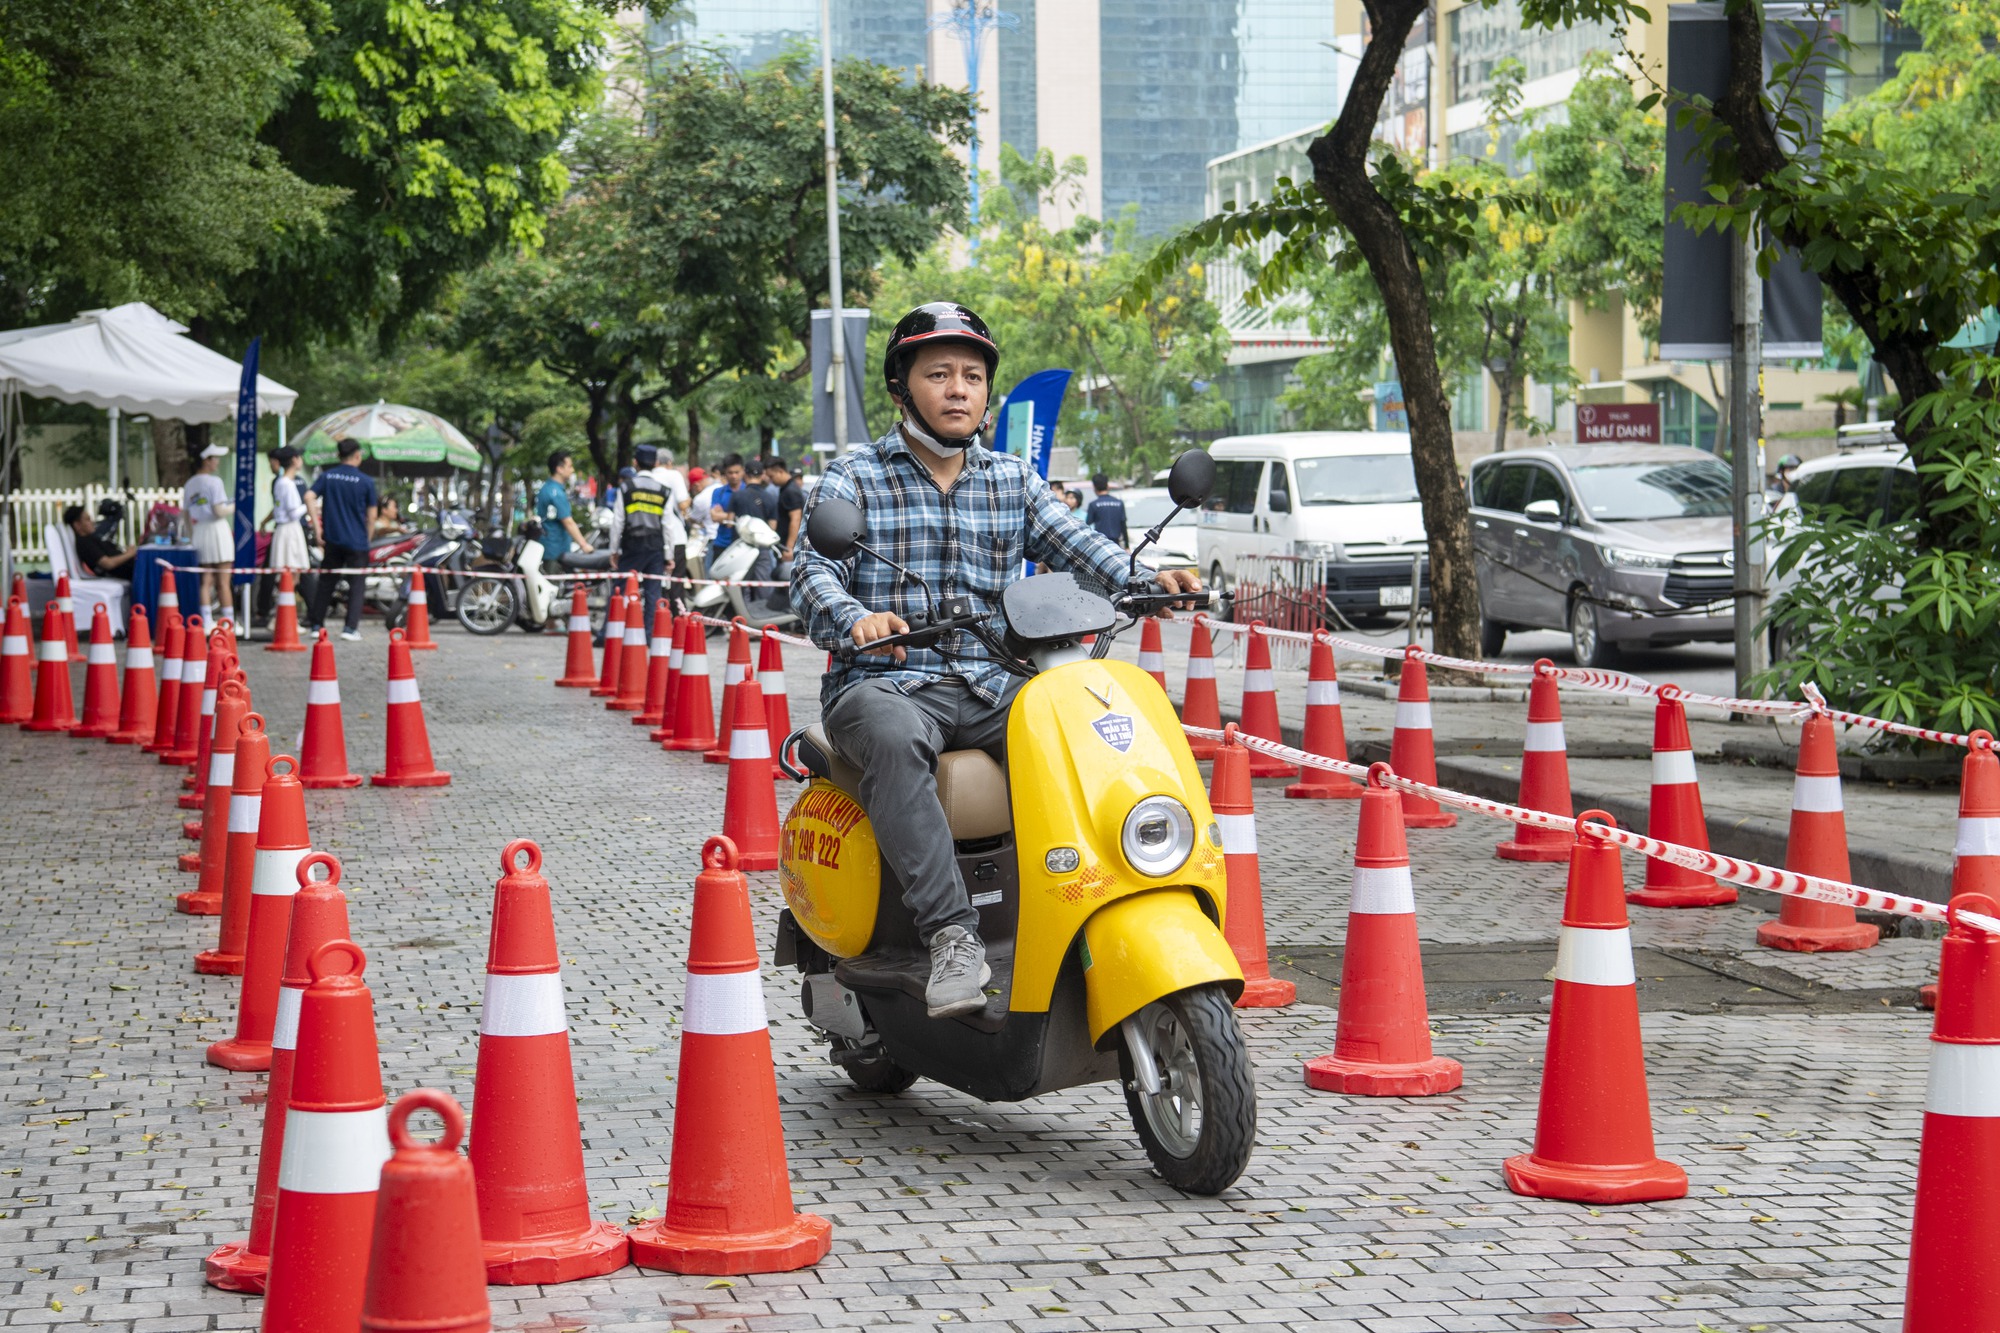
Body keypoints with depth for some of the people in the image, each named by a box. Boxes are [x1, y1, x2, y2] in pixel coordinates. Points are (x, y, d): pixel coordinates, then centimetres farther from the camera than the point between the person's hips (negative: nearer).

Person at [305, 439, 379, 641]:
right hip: (357, 541, -3)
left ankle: (316, 625, 17)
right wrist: (367, 537, 11)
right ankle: (351, 628, -7)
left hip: (332, 539, 3)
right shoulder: (366, 481, -5)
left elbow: (309, 497, -9)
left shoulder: (327, 476, 3)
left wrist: (318, 527, -6)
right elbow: (372, 514, -2)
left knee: (326, 582, 14)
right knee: (357, 584, 2)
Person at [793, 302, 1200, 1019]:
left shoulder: (1013, 481, 19)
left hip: (992, 685, 4)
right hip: (885, 682, -4)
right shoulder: (855, 477, 6)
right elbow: (813, 570, -8)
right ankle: (953, 935, -43)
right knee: (896, 741, -38)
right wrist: (856, 619, -32)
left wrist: (1147, 580, -17)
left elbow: (1076, 543, 5)